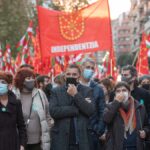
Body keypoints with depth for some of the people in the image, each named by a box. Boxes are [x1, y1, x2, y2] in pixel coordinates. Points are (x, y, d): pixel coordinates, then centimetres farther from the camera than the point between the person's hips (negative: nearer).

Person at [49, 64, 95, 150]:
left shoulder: (87, 91, 6)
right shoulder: (56, 91, 5)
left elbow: (91, 111, -8)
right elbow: (53, 111, -11)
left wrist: (76, 94, -11)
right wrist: (78, 109, -12)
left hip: (82, 141, 0)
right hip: (61, 140, 0)